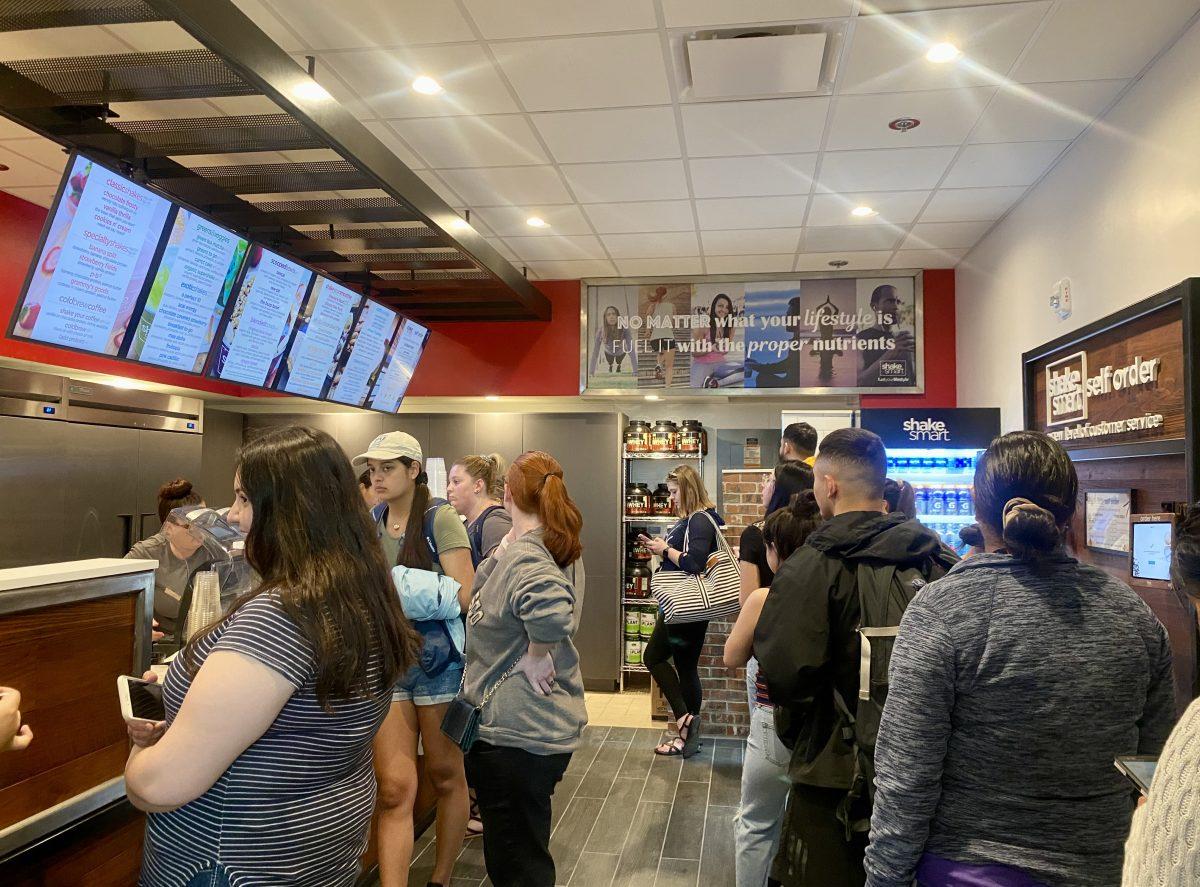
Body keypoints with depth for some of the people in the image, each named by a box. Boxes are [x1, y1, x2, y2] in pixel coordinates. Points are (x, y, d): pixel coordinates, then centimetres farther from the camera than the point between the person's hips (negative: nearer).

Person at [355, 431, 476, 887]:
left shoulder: (440, 518, -9)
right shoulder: (370, 523, 7)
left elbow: (462, 595, -16)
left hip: (438, 658, -3)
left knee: (445, 777, 13)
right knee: (393, 788, -3)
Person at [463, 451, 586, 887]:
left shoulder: (523, 555, -21)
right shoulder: (560, 549, 8)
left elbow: (550, 608, -42)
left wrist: (536, 655, -26)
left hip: (515, 731, -9)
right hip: (547, 723, 9)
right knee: (528, 852, 26)